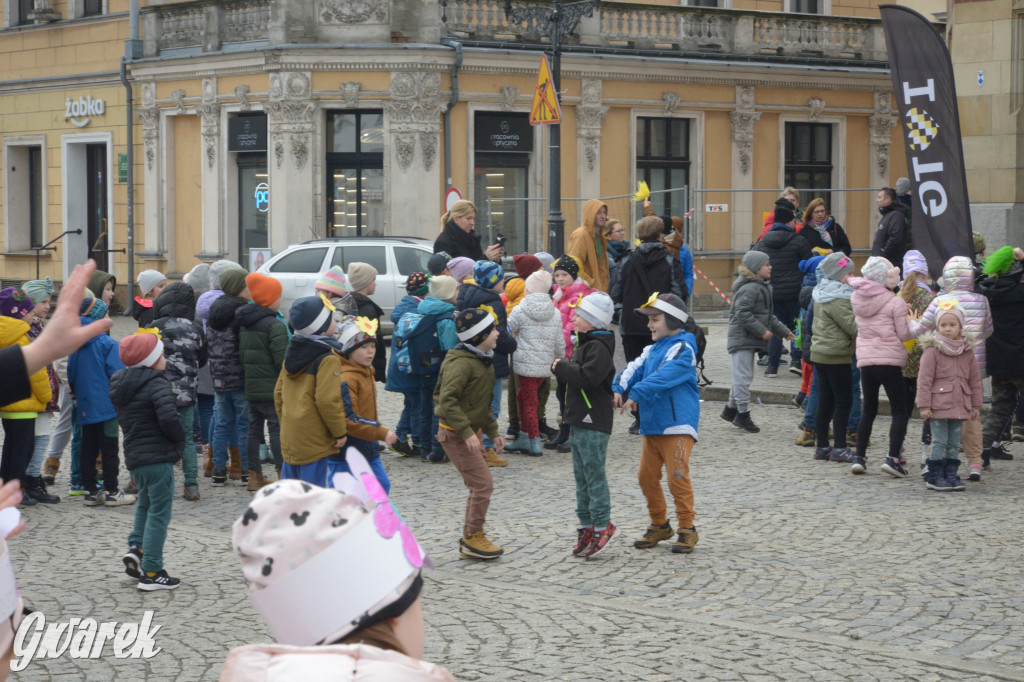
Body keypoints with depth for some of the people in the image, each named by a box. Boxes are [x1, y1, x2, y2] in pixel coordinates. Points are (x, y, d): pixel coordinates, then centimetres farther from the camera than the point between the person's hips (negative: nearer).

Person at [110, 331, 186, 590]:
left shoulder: (120, 385, 11)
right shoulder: (156, 384, -14)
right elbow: (169, 418, -27)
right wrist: (180, 438, -8)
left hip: (134, 456, 8)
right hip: (158, 457, -8)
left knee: (146, 504, 28)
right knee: (159, 512, -1)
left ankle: (136, 547, 11)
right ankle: (151, 572, 0)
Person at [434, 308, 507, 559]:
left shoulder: (483, 361, 12)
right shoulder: (461, 363, -21)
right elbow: (447, 401, -27)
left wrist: (493, 432, 17)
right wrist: (467, 432, -30)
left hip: (471, 433, 10)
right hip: (455, 435, -10)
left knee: (480, 486, 12)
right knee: (483, 484, -10)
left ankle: (470, 538, 22)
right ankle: (473, 538, 0)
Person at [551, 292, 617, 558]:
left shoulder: (599, 347, -15)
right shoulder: (586, 344, 17)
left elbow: (587, 377, -27)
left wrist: (561, 367, -15)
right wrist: (563, 368, 3)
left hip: (593, 423, -10)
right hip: (579, 421, 10)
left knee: (594, 473, -7)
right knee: (582, 475, 12)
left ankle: (602, 524, -2)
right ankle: (587, 525, 18)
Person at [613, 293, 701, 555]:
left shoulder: (682, 349, -9)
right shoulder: (652, 350, 18)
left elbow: (664, 376, -24)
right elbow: (636, 369, 4)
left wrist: (636, 394, -30)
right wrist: (619, 389, -14)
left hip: (677, 425, -9)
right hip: (651, 425, 9)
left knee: (677, 477, -9)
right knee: (647, 476, 10)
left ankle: (687, 529, 1)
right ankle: (659, 525, 23)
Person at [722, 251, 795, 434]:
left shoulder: (762, 287, 18)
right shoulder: (750, 288, -16)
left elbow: (768, 315, 26)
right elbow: (743, 313, -23)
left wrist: (783, 331, 23)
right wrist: (761, 331, -21)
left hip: (750, 341, 11)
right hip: (742, 338, -11)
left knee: (743, 377, 16)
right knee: (743, 376, -7)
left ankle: (731, 408, 26)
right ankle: (743, 413, -3)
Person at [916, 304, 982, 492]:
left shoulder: (967, 353, 10)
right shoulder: (932, 351, -5)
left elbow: (975, 380, 15)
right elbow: (924, 380, -7)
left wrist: (976, 405, 12)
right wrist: (924, 405, -12)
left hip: (959, 406, 5)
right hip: (938, 404, -5)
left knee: (954, 443, 8)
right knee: (939, 441, -5)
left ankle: (950, 474, 14)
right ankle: (935, 476, 1)